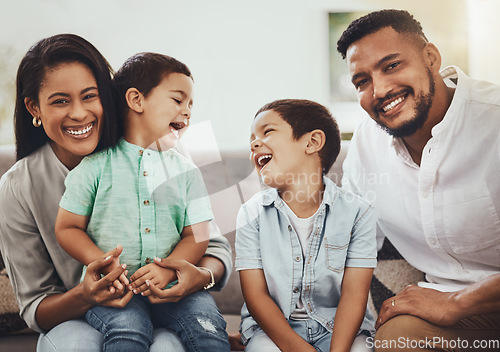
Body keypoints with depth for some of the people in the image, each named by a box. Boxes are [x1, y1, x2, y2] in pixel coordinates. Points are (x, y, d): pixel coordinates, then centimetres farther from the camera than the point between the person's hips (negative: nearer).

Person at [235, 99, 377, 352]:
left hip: (338, 327, 1)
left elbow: (354, 294, -9)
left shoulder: (356, 212, -5)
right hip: (271, 327, 0)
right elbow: (256, 296, -7)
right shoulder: (252, 214, -3)